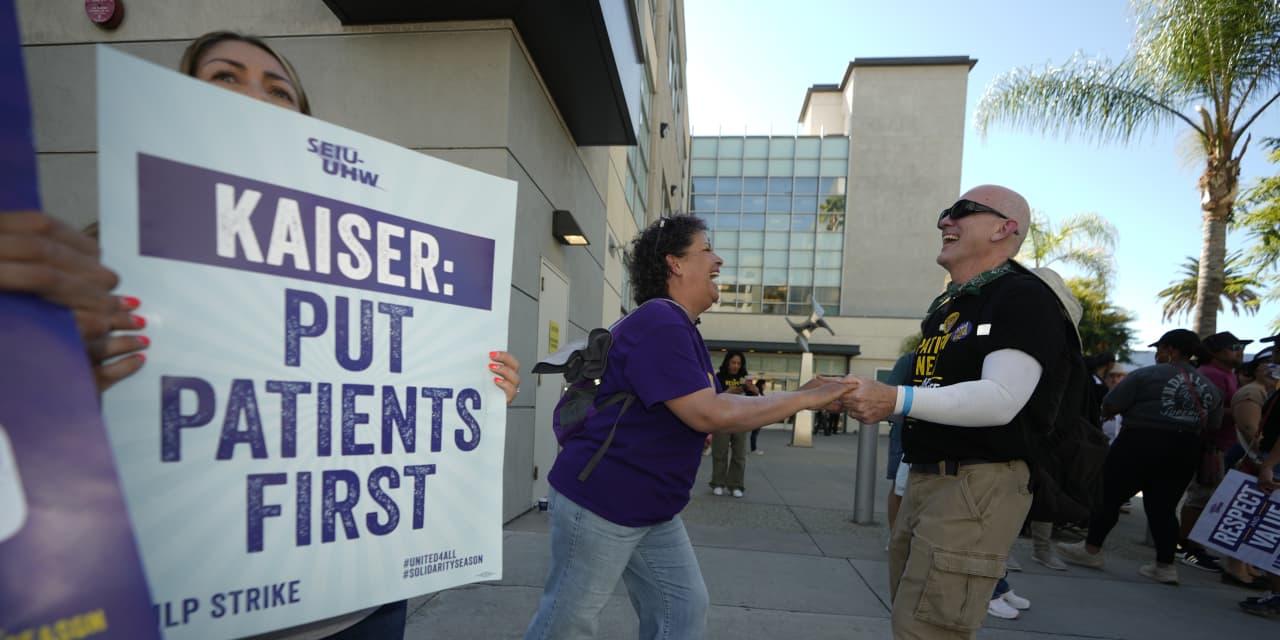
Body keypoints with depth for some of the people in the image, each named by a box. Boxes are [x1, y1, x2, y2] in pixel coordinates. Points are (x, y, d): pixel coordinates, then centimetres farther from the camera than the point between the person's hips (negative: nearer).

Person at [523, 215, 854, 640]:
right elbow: (708, 414, -27)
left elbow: (715, 416, 13)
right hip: (599, 501, -10)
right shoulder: (658, 322, -22)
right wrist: (803, 400, -19)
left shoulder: (682, 330, 11)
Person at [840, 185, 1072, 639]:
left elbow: (1001, 400, -24)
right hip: (925, 479, 9)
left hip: (979, 485, -9)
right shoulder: (945, 304, 18)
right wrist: (881, 406, 11)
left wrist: (895, 399, -32)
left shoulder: (1023, 297, -10)